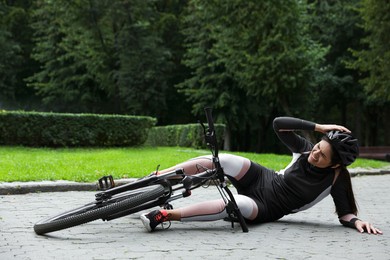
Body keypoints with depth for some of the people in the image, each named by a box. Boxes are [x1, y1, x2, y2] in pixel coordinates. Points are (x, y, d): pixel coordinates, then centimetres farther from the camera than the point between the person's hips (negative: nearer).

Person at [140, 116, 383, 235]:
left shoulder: (336, 179, -12)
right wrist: (319, 127, -16)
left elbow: (345, 213, -8)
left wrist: (357, 221, -31)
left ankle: (164, 215, -45)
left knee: (239, 203, -40)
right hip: (262, 179, 4)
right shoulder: (306, 150, -5)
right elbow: (278, 123, -14)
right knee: (221, 160, -26)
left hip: (267, 209, -4)